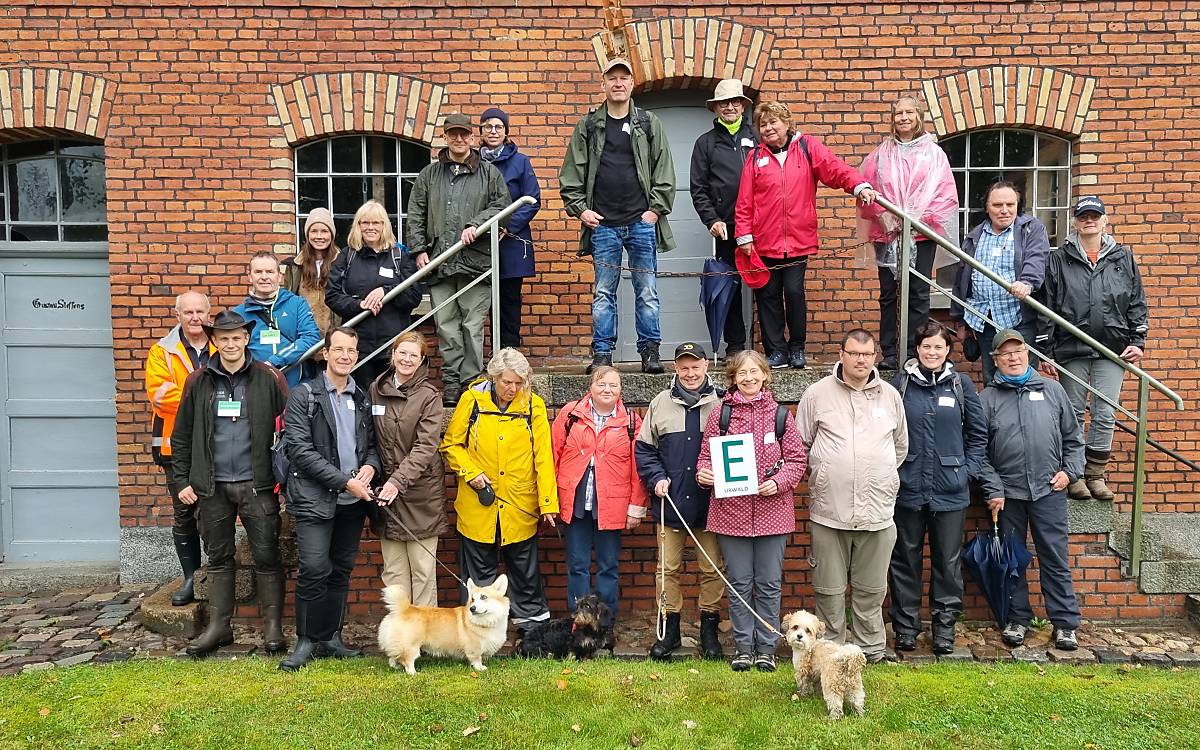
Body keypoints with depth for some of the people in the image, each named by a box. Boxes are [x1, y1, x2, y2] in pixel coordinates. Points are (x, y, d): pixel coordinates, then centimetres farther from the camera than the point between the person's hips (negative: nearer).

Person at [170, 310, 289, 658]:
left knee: (266, 557, 2)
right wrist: (182, 481, 6)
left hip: (257, 485, -3)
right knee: (218, 559, 13)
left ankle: (273, 626, 13)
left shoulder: (269, 378, -3)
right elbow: (181, 436, 10)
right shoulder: (198, 382, 5)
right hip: (212, 486, 3)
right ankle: (218, 626, 25)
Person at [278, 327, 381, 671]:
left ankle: (331, 637, 24)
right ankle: (307, 640, 11)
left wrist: (370, 465, -9)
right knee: (314, 570, -7)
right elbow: (299, 449, -12)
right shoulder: (303, 396, -4)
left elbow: (372, 443, 15)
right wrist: (344, 481, -17)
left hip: (353, 500, 5)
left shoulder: (362, 398, 11)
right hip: (316, 498, -5)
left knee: (341, 571, 11)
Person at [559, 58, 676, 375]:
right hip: (603, 224, 1)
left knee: (647, 292, 2)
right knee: (603, 293, 4)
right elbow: (571, 173, 8)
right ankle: (602, 353, 10)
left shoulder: (650, 124, 8)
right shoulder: (588, 126, 9)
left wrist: (656, 208, -4)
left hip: (642, 221, 0)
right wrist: (580, 208, -2)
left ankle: (650, 351, 10)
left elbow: (664, 171, 5)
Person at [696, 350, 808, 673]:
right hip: (730, 510, 0)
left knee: (769, 583, 8)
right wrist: (703, 473, -14)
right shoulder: (720, 414, 3)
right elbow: (706, 455, 7)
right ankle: (743, 646, 22)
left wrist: (778, 482, -13)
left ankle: (766, 647, 22)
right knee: (739, 583, 9)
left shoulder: (780, 414, 4)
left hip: (772, 510, 0)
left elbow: (797, 459, 4)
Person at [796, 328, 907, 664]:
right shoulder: (818, 393, 0)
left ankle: (872, 650, 28)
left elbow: (901, 446, 21)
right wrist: (821, 474, 5)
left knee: (872, 589, 13)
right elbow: (799, 445, 7)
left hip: (877, 510, 2)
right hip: (829, 509, -2)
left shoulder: (890, 395, 8)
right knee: (829, 589, 8)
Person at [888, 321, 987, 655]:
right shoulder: (900, 383, 0)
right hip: (908, 489, 0)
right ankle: (905, 626, 21)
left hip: (951, 490, 1)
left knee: (948, 561, 9)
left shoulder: (961, 383, 3)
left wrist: (969, 470, -1)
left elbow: (978, 433, 8)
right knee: (905, 560, 9)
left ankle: (945, 625, 23)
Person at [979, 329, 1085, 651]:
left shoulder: (1052, 390, 7)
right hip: (1007, 494, 0)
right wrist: (993, 489, -6)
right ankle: (1017, 619, 21)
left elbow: (1073, 437, 13)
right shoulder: (988, 398, 1)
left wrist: (1070, 470, 1)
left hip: (1049, 491, 1)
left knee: (1055, 559, 4)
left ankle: (1065, 623, 14)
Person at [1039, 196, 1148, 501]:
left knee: (1105, 415, 3)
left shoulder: (1123, 258, 10)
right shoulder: (1059, 260, 4)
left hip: (1112, 349, 2)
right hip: (1072, 350, -1)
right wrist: (1046, 352, -2)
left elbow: (1137, 304, 12)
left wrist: (1138, 341, 3)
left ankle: (1095, 474, 16)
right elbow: (1046, 307, 2)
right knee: (1073, 414, 5)